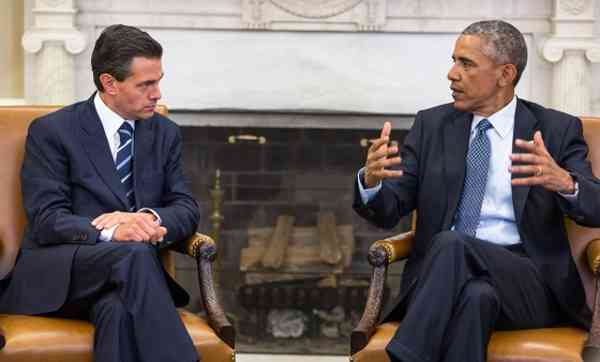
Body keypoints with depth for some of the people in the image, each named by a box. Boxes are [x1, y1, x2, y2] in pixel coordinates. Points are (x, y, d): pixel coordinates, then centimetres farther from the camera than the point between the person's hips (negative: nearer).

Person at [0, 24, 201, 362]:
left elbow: (187, 209, 9)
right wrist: (111, 232, -29)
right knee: (134, 254, -36)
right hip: (57, 276, -3)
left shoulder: (165, 133, 14)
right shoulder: (51, 131, -1)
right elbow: (47, 220, -10)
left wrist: (151, 219, -16)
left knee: (118, 308, -36)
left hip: (126, 271, 3)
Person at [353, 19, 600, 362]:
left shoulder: (556, 129, 6)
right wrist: (371, 180, -17)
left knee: (451, 244, -33)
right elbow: (388, 211, 8)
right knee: (475, 296, -36)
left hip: (527, 284, -1)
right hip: (442, 279, 2)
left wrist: (564, 182, -29)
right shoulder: (432, 125, 13)